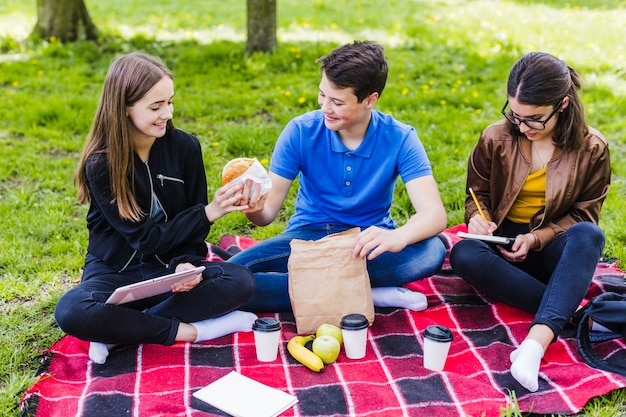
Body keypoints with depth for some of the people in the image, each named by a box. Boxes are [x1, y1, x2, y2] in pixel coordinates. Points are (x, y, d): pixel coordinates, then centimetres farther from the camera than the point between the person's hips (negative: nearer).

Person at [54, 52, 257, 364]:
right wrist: (208, 213, -26)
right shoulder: (100, 163, -15)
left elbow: (189, 225, 0)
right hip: (115, 271, -2)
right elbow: (145, 238, -17)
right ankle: (183, 330, -20)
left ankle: (119, 330, -22)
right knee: (70, 312, -34)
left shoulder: (185, 147, -7)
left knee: (240, 282, -26)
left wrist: (186, 264, -21)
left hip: (169, 268, 3)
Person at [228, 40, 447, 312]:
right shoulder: (301, 131, -11)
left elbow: (434, 214, -23)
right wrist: (255, 209, -37)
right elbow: (269, 210, -11)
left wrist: (398, 237, -45)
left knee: (431, 251, -33)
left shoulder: (400, 139, -12)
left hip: (368, 240, -1)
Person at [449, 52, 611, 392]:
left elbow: (584, 214, -1)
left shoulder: (591, 148, -6)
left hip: (554, 247, -1)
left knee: (588, 235, -37)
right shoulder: (495, 139, -4)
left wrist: (537, 238, -18)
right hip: (504, 240, 1)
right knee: (464, 255, -33)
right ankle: (570, 311, -29)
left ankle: (536, 341, -48)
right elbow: (477, 193, 8)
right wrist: (477, 216, -17)